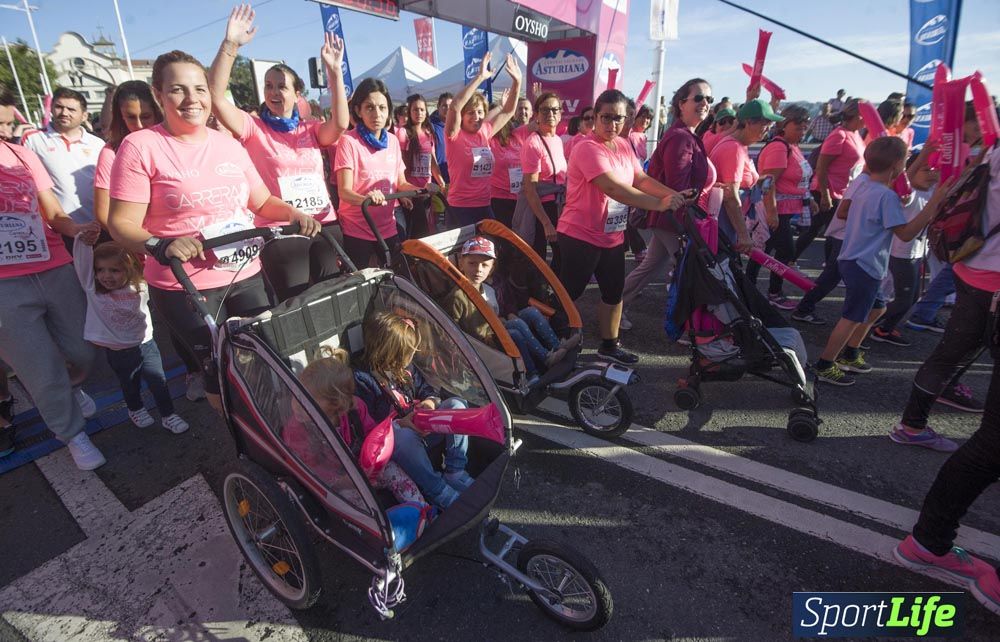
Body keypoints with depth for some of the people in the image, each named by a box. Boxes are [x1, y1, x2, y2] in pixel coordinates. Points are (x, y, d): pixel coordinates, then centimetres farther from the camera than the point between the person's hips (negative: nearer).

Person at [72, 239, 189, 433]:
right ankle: (136, 409, 48)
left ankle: (168, 415, 23)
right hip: (118, 351, 0)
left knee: (159, 382, 5)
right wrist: (85, 240, -42)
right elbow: (82, 262, -26)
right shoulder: (92, 289, -13)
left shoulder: (139, 288, -10)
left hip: (145, 344, 0)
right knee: (129, 384, 20)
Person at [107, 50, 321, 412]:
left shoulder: (229, 145, 9)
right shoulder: (140, 147, -7)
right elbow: (122, 224, -10)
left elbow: (262, 201, 16)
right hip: (185, 288, -5)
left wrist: (293, 214, -4)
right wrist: (161, 245, -30)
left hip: (247, 277, 5)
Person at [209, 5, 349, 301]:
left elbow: (340, 124, -7)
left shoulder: (311, 129, 13)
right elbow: (215, 96, -9)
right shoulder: (254, 128, 6)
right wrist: (229, 46, -17)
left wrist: (334, 71, -12)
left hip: (324, 224, 3)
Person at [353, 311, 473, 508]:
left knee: (456, 404, -14)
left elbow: (426, 388, 17)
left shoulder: (405, 366, 8)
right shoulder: (362, 379, -14)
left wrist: (430, 401, -7)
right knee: (403, 436, -42)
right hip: (394, 438, -6)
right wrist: (399, 423, -27)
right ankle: (440, 494, -34)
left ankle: (455, 472, -17)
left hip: (422, 428, 7)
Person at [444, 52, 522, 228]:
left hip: (484, 207, 6)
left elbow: (508, 111, 14)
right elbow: (455, 107, -25)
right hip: (460, 210, -6)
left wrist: (517, 81, 1)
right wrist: (480, 77, -26)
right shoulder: (455, 135, -8)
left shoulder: (485, 132, 7)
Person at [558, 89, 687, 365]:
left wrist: (672, 194, -11)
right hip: (581, 236, -8)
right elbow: (614, 188, -29)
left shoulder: (624, 146, 8)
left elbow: (641, 179, 6)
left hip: (613, 236, 9)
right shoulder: (587, 148, -19)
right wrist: (659, 204, -31)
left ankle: (610, 345, 31)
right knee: (568, 294, 1)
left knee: (614, 291, 16)